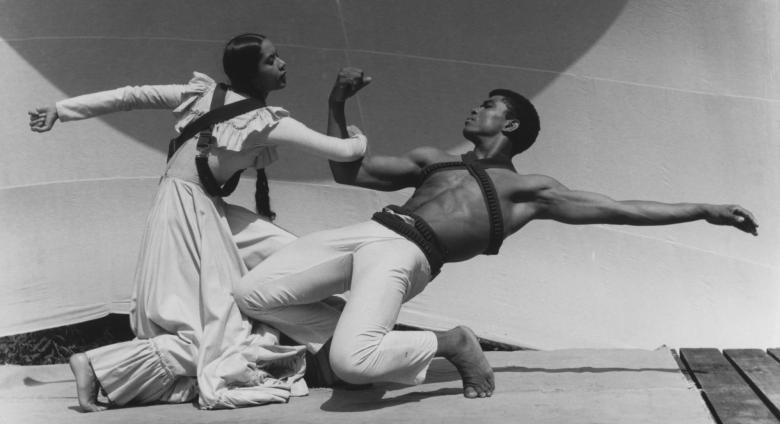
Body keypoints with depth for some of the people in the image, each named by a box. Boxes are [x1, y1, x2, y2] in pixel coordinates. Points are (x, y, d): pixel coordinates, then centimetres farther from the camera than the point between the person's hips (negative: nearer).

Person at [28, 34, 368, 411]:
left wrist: (62, 108, 10)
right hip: (187, 213, -9)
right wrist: (359, 140, 15)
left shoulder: (206, 94, 6)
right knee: (211, 335, -7)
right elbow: (343, 151, -9)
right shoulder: (267, 122, -13)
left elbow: (131, 97, 4)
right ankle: (96, 365, -8)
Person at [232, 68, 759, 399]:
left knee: (353, 363, -30)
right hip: (366, 233, 6)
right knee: (252, 295, -6)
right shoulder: (431, 158, 30)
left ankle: (453, 344, -2)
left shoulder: (527, 190, 15)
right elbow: (348, 171, 30)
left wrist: (705, 210, 11)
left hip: (405, 254, -6)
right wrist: (337, 105, 20)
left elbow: (619, 209, 14)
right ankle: (359, 333, 9)